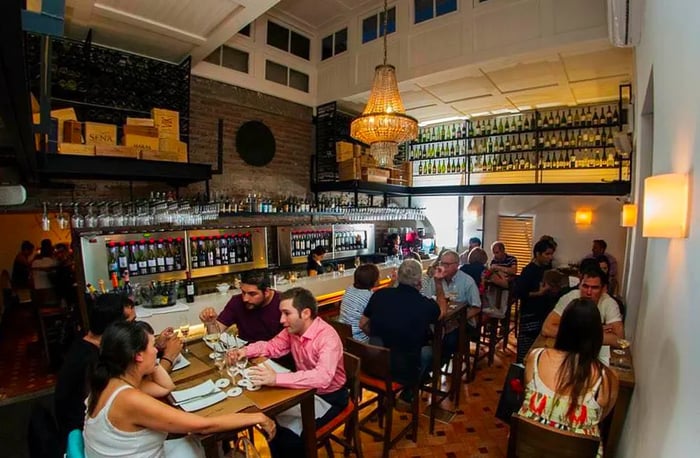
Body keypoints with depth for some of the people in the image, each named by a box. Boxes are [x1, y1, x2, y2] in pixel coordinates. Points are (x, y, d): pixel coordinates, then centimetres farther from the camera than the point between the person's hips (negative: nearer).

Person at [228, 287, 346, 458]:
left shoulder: (327, 337, -32)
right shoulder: (293, 330, -8)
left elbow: (322, 377, -44)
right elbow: (272, 346, 8)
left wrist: (277, 379, -50)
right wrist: (245, 350, -11)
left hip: (329, 397, -7)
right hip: (305, 391, 7)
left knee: (292, 435, -18)